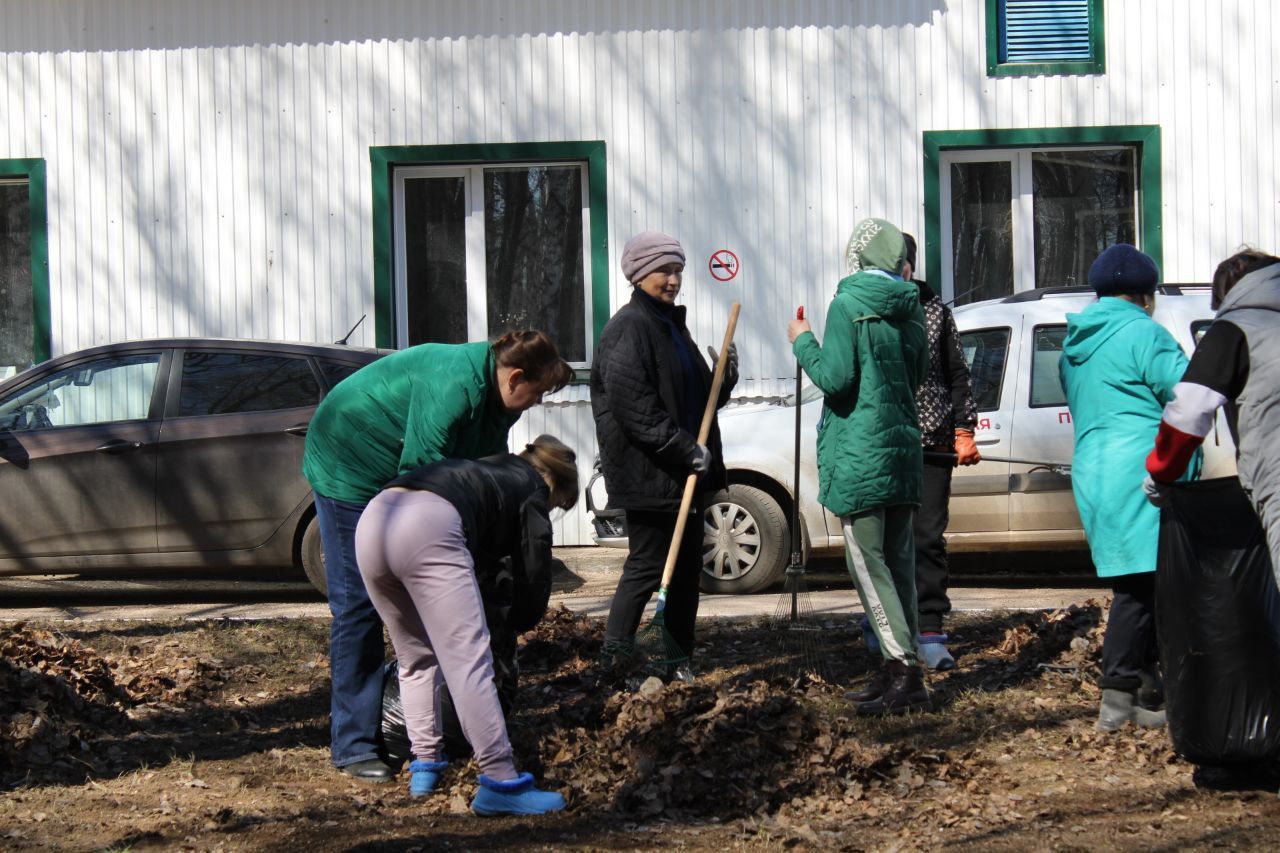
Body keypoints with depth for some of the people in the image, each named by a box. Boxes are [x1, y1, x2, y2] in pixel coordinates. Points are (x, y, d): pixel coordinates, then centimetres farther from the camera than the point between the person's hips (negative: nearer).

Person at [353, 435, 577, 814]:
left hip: (371, 520, 8)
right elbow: (534, 574, 23)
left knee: (415, 657, 24)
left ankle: (424, 767, 23)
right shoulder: (531, 490, 23)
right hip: (429, 527, -7)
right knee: (468, 659, -10)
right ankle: (500, 780, -16)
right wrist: (517, 622, 41)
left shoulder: (488, 469, 42)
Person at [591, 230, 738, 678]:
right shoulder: (628, 327, -12)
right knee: (647, 567, -8)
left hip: (684, 472, 10)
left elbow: (698, 398, 25)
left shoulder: (671, 325, 19)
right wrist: (685, 448, -22)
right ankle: (616, 663, -3)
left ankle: (679, 664, 18)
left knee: (687, 568, 11)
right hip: (648, 476, -10)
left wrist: (725, 378, 3)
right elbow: (633, 406, -22)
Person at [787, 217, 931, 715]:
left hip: (860, 453, -7)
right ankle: (900, 673, 13)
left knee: (868, 563, -5)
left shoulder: (848, 305, -11)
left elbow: (835, 378, -17)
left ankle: (905, 671, -14)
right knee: (897, 562, 11)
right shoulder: (909, 308, 10)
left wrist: (803, 343, -1)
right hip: (903, 449, 7)